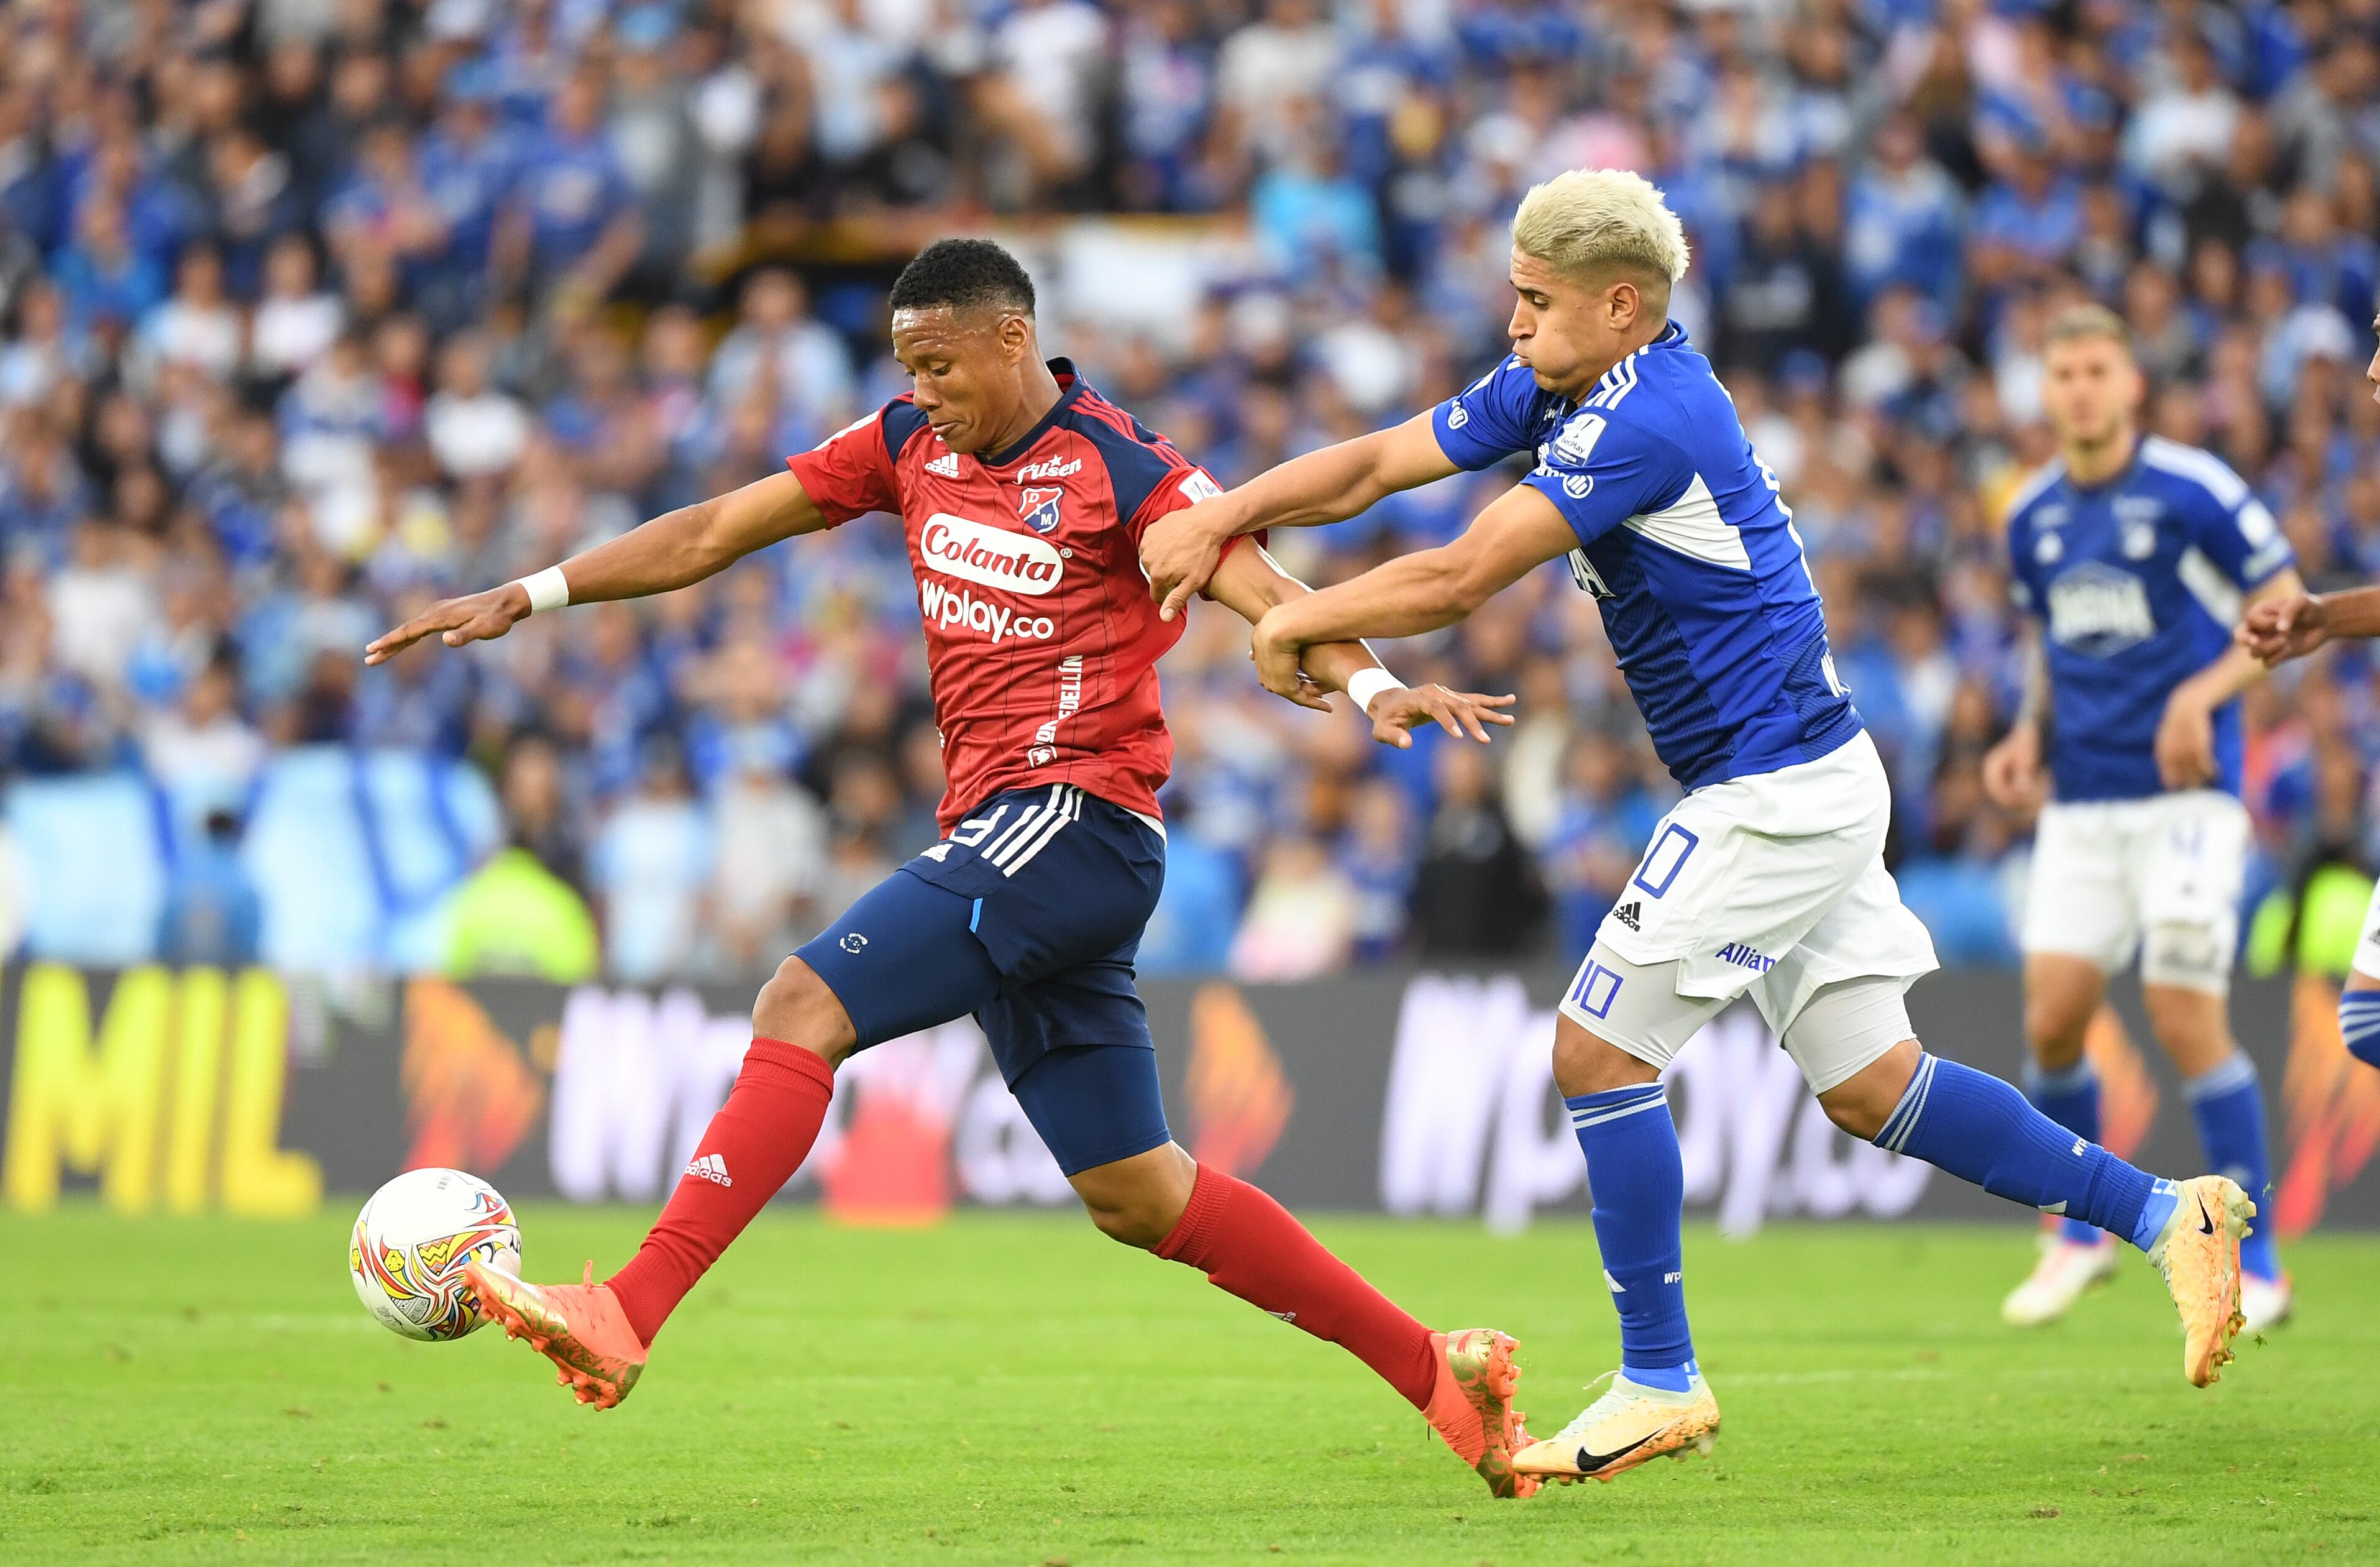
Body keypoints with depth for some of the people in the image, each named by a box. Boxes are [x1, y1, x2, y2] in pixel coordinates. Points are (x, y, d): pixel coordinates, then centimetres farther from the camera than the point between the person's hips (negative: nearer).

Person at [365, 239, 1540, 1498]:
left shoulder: (1121, 470, -8)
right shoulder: (910, 446, 12)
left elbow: (1264, 596, -18)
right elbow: (715, 532, 16)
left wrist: (1367, 684, -38)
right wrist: (531, 596, 12)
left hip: (1075, 823, -9)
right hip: (1001, 838, 9)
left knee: (805, 1005, -21)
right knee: (1138, 1196, 10)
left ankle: (625, 1319, -27)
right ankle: (1436, 1373, 17)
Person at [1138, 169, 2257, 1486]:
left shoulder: (1649, 422, -22)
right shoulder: (1555, 390, 7)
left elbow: (1457, 580, -24)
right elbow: (1376, 465, 9)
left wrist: (1294, 623, -10)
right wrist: (1217, 519, -5)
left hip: (1774, 798, -10)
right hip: (1803, 784, 10)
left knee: (1598, 1053, -6)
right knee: (1870, 1086, 11)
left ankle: (1659, 1382, 1)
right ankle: (2165, 1216, 15)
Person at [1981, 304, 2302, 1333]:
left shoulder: (2193, 491, -8)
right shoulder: (2032, 518, 10)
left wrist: (2203, 694, -17)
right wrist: (2031, 736, 6)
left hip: (2184, 789, -5)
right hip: (2080, 801, 5)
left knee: (2186, 1015, -12)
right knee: (2052, 1017, -3)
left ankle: (2254, 1265, -2)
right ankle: (2080, 1236, 18)